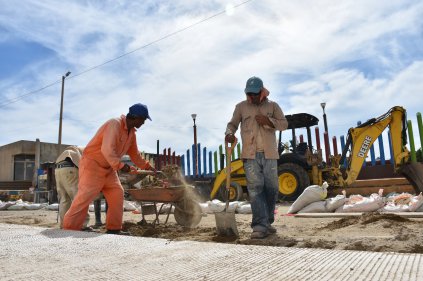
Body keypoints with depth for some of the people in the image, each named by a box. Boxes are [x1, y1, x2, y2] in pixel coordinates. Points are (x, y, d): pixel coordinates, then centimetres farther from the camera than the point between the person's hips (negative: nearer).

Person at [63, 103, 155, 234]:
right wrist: (120, 166, -28)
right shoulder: (114, 124, -23)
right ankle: (69, 230, -4)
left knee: (117, 193, 2)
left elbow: (134, 154, 14)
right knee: (84, 197, -12)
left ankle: (114, 228, 7)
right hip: (92, 164, -9)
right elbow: (107, 150, -33)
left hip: (108, 168, 9)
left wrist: (147, 167, 9)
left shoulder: (132, 132, 6)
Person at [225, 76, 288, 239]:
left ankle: (267, 222, 20)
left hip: (269, 154, 2)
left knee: (271, 188, 5)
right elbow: (232, 124, 12)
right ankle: (260, 226, -9)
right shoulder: (241, 107, 10)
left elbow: (284, 124, 6)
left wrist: (268, 120, -12)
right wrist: (229, 133, -11)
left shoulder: (272, 106, 11)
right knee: (255, 188, -9)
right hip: (250, 154, -1)